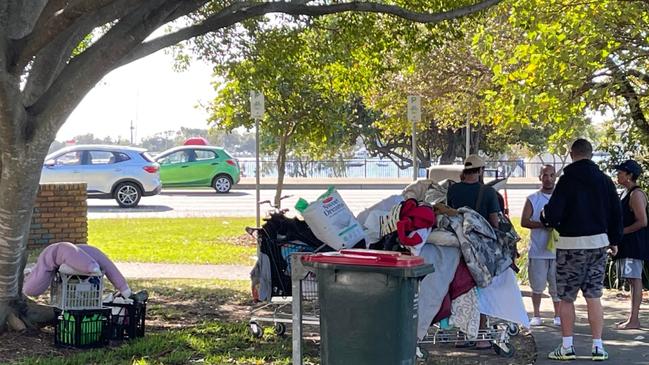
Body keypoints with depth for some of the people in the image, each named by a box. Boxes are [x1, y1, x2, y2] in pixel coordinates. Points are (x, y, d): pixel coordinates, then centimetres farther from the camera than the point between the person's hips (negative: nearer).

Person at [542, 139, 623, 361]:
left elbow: (553, 212, -15)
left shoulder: (567, 180, -9)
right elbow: (616, 212, 10)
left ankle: (567, 347, 6)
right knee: (594, 297, 8)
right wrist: (615, 240, 21)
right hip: (598, 242, 4)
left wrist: (546, 218, 8)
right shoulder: (604, 180, 6)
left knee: (566, 298, 5)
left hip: (571, 243, -4)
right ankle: (598, 347, 6)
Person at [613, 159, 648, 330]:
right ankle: (633, 318, 16)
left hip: (635, 243, -10)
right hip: (627, 244, 10)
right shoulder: (626, 193, 17)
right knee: (633, 280, 12)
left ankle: (634, 320, -11)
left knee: (635, 280, -10)